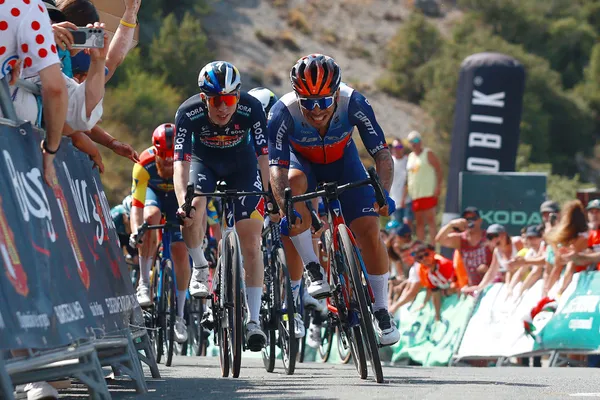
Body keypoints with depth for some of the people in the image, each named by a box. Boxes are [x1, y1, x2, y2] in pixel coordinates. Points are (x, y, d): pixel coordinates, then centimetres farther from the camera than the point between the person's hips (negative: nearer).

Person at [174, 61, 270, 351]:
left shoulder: (251, 109, -31)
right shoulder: (189, 113, -32)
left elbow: (263, 157, -27)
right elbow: (181, 163, -35)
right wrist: (182, 202, -50)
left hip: (242, 164, 0)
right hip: (204, 161, 0)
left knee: (251, 242, -10)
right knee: (193, 210, -32)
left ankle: (254, 320, -6)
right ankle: (200, 268, -3)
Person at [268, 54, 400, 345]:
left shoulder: (353, 103, -33)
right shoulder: (283, 113, -35)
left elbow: (382, 153, -32)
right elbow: (277, 168, -39)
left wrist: (383, 194, -48)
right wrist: (286, 209, -55)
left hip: (342, 161, 1)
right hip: (302, 162, -1)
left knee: (369, 231, -15)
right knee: (294, 183, -36)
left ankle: (381, 313, 0)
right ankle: (314, 272, -26)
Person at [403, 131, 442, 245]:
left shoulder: (428, 153, 0)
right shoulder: (410, 156, 18)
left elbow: (439, 170, -6)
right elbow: (408, 178, 20)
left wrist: (438, 187, -16)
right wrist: (404, 196, 15)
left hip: (428, 193, -7)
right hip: (415, 195, 7)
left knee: (430, 220, -12)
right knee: (419, 223, 6)